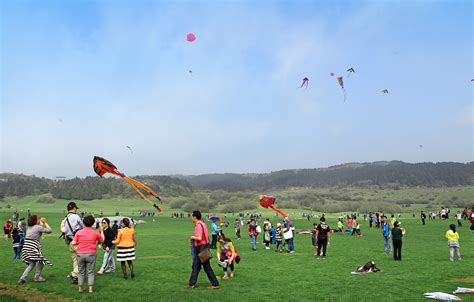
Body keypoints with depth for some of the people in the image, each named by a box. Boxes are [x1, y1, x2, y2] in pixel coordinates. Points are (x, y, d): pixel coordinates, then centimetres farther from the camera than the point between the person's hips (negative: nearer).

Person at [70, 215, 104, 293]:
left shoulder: (79, 232, -2)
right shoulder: (95, 233, -3)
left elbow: (73, 243, -5)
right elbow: (102, 240, 13)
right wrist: (101, 231, 26)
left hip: (80, 254, 2)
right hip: (91, 254, -1)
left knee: (80, 272, 14)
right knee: (91, 272, 6)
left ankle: (80, 288, 16)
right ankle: (90, 288, 3)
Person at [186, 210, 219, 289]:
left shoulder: (199, 225, -19)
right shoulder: (202, 224, 12)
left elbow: (199, 238, -28)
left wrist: (192, 237, -10)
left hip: (201, 248, -10)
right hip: (199, 248, 10)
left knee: (207, 267, -2)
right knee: (195, 266, 14)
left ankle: (215, 284, 6)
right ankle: (192, 283, 19)